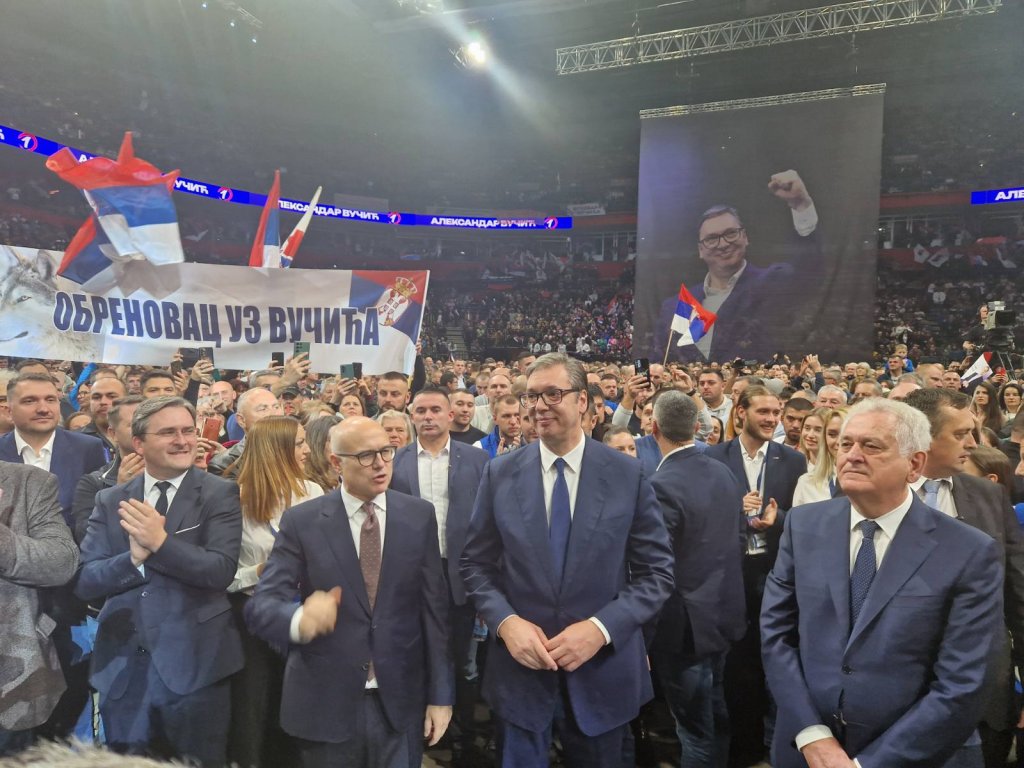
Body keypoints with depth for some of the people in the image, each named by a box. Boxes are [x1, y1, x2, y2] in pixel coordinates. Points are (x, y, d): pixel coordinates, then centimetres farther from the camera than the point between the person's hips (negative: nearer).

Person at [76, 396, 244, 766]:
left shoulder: (219, 493, -5)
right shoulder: (110, 500, 5)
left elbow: (221, 571, -15)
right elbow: (84, 580, -2)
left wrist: (160, 542, -23)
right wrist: (134, 558, -19)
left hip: (194, 664, -3)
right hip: (122, 665, 3)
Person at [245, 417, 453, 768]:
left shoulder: (419, 515, -2)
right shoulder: (301, 521, -7)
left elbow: (434, 606, -1)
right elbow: (261, 605, -12)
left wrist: (440, 693, 0)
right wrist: (300, 619, -34)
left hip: (401, 700, 1)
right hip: (325, 703, 0)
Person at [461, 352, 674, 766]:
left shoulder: (628, 474, -7)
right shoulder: (500, 473, -2)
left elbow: (657, 571, -5)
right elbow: (476, 565, 2)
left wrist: (601, 628, -17)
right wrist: (506, 621, -15)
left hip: (603, 671, 0)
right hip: (519, 666, 1)